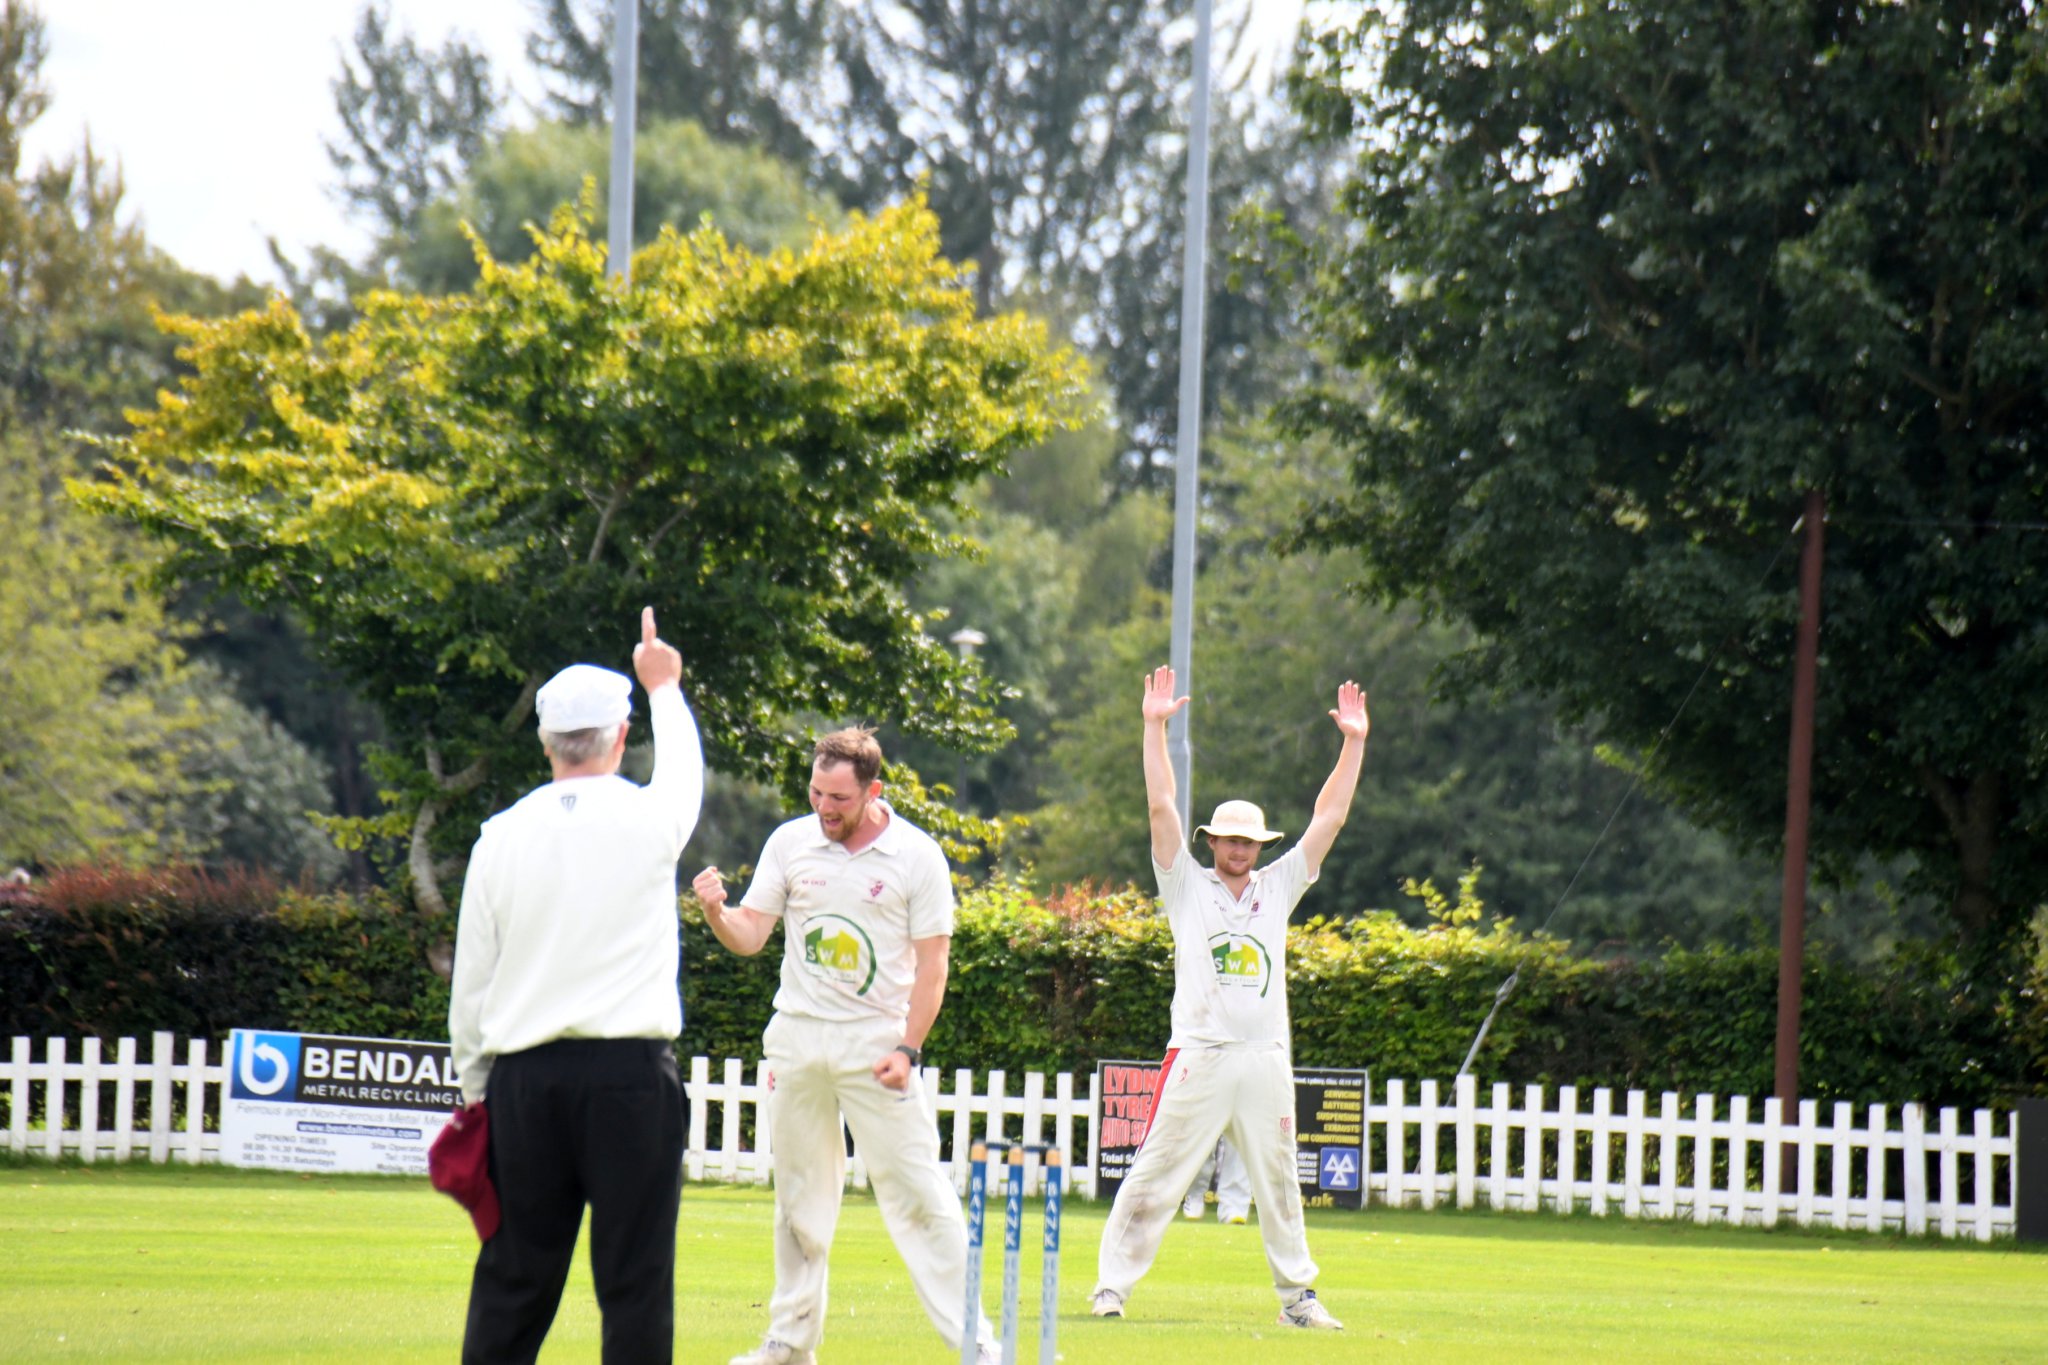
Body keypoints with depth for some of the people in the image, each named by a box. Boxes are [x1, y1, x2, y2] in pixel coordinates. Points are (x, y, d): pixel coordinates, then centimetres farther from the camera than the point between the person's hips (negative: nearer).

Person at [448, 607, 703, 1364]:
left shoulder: (502, 836, 4)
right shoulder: (649, 820, -2)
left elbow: (469, 983, 8)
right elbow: (683, 767, 24)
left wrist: (475, 1091, 18)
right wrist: (664, 686, 43)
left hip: (524, 1075, 3)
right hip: (629, 1073, -3)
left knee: (512, 1278, 7)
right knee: (635, 1278, -2)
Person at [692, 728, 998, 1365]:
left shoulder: (916, 855, -4)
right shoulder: (789, 843, 5)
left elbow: (931, 963, -4)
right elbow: (749, 935, 4)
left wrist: (908, 1050, -13)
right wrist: (716, 911, -18)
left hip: (876, 1042, -3)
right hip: (797, 1036, 4)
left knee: (915, 1188, -9)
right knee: (799, 1194, 10)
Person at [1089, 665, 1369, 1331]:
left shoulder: (1277, 888, 14)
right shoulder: (1188, 886, 6)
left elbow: (1328, 818, 13)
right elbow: (1161, 806, -1)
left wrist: (1353, 742, 8)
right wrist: (1155, 727, -7)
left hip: (1265, 1059, 3)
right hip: (1199, 1057, -3)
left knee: (1278, 1182, 9)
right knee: (1155, 1176, -5)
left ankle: (1297, 1295, 15)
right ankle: (1111, 1285, -2)